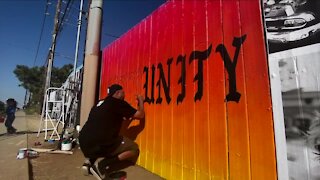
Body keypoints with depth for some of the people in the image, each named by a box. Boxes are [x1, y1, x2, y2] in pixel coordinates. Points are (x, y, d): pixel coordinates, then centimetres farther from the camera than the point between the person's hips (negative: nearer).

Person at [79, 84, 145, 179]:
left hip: (84, 143, 8)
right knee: (133, 148, 7)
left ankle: (89, 161, 15)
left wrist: (125, 117, 35)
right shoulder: (118, 103, -3)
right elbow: (140, 115, 1)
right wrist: (141, 101, 17)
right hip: (100, 143, -8)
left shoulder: (100, 103, 19)